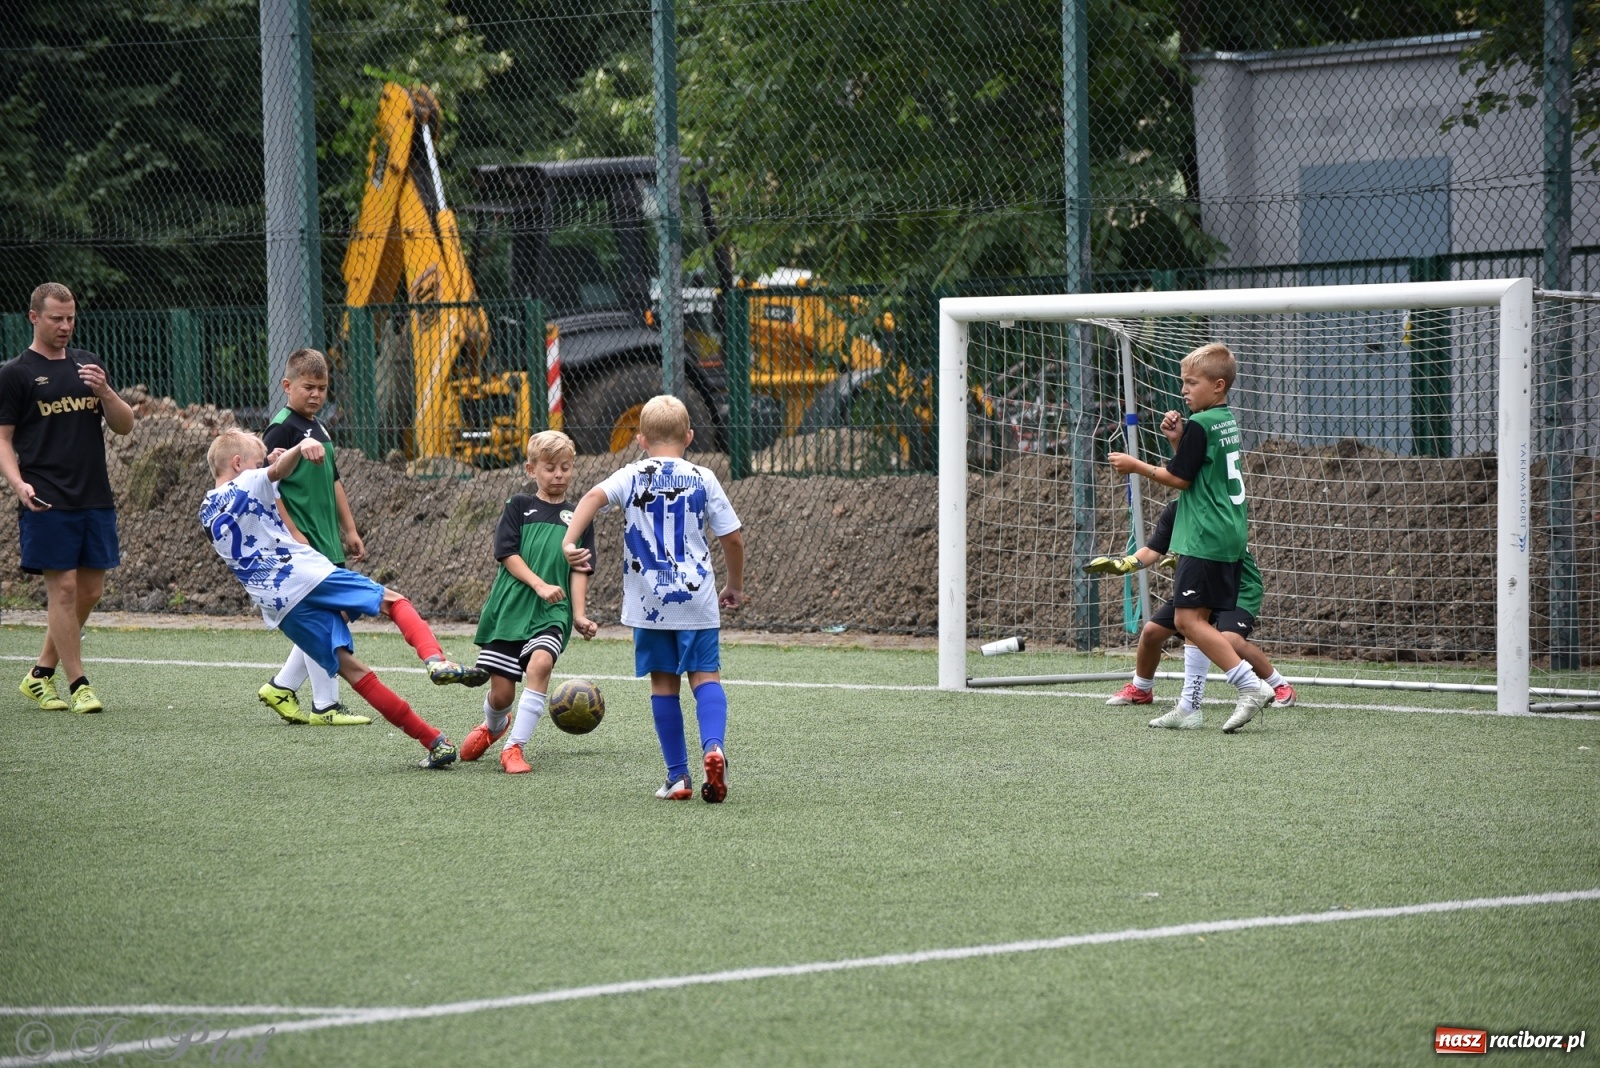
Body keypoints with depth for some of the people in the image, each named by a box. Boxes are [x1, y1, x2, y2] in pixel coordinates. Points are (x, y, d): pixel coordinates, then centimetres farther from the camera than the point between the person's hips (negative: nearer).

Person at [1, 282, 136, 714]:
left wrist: (104, 390, -5)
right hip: (47, 502, -5)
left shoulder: (88, 364, 15)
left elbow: (124, 426, 14)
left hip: (95, 500, 5)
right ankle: (78, 684, -2)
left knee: (90, 590, 6)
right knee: (63, 587, -8)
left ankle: (41, 673, 19)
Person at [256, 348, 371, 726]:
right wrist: (293, 534, -19)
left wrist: (349, 531, 22)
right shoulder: (282, 429, -11)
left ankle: (281, 688, 22)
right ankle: (326, 705, -1)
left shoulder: (320, 428, 17)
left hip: (327, 543, 9)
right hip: (302, 544, -9)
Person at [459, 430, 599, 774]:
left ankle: (514, 747, -22)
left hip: (552, 613, 0)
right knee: (501, 692, 2)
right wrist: (539, 585, -16)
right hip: (509, 607, 0)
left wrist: (579, 615, -8)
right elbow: (507, 553, -3)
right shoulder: (519, 506, 7)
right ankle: (492, 726, 39)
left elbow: (579, 571, 6)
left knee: (540, 662, -29)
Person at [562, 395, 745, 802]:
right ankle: (712, 746, -23)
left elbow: (594, 496, -17)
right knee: (705, 674, 5)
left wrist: (570, 541, -27)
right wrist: (735, 586, 20)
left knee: (664, 683, 8)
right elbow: (733, 538, 5)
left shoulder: (632, 476, 3)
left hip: (648, 602, 0)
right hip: (697, 599, 0)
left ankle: (678, 775, 8)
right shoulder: (702, 479, 3)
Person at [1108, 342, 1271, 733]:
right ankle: (1189, 707, 12)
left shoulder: (1200, 425, -13)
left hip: (1205, 539, -10)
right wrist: (1178, 440, 6)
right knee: (1196, 621, 11)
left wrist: (1137, 466, -1)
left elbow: (1180, 479, -11)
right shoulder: (1227, 422, 15)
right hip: (1229, 538, 10)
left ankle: (1250, 685, -19)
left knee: (1188, 618, -13)